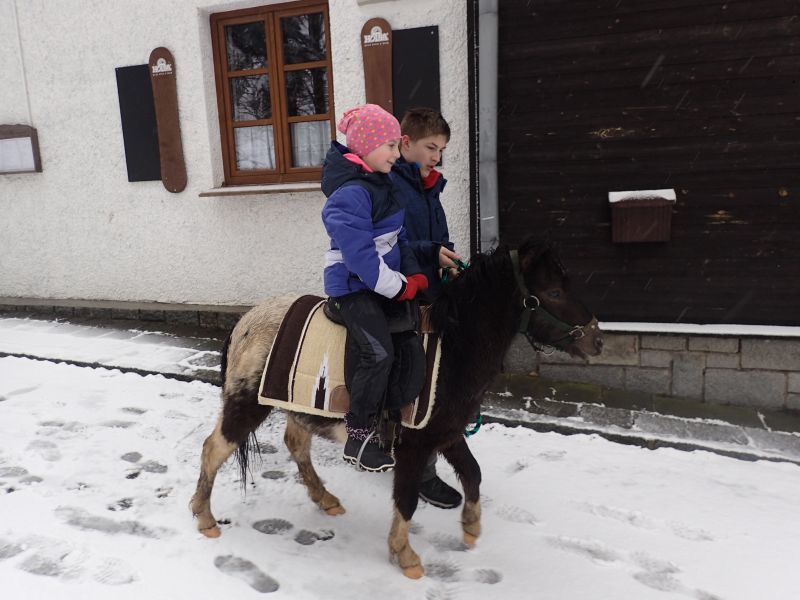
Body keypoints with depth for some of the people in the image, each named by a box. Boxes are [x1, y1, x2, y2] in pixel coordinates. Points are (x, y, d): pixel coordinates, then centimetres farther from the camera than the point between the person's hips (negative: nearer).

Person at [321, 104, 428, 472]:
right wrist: (398, 286, -17)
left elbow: (398, 238, 17)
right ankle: (358, 439, -1)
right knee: (379, 353, -19)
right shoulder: (350, 193, -19)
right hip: (353, 287, -9)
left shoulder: (383, 184, 11)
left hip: (385, 286, 9)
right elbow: (359, 252, -24)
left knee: (412, 344, 1)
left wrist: (413, 274, 3)